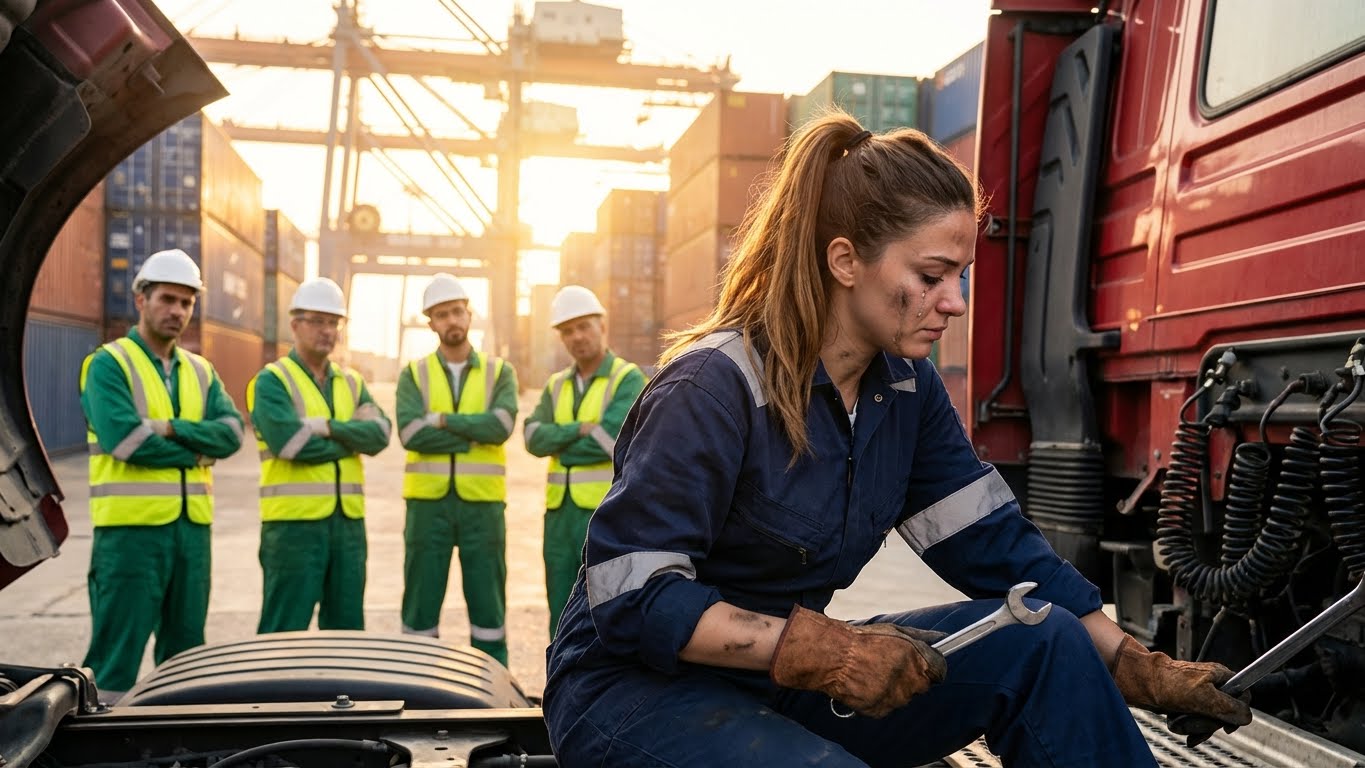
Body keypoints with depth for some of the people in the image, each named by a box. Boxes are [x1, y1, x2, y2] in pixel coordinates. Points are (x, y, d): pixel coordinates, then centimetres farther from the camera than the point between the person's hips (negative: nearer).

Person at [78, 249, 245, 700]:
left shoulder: (201, 372, 14)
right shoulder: (108, 365, -4)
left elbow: (231, 433, -1)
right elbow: (125, 439, -18)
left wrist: (173, 429, -15)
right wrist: (198, 449, -8)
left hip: (192, 527, 6)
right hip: (131, 528, -6)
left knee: (185, 649, 14)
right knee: (117, 650, -2)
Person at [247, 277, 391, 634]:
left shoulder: (351, 382, 14)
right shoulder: (272, 381, -4)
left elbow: (378, 434, -2)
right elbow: (289, 442, -19)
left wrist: (329, 427, -16)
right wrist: (351, 440, -6)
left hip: (348, 521, 6)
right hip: (294, 522, -6)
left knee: (347, 628, 13)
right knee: (285, 633, 1)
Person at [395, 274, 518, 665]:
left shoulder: (499, 372, 6)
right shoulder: (414, 374, 6)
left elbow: (501, 426, -12)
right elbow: (410, 433, -11)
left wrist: (443, 419, -12)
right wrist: (475, 434, -11)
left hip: (482, 501, 0)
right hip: (428, 501, 0)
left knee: (487, 599, 5)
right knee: (422, 598, 5)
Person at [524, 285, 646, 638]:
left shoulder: (629, 379, -5)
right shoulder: (557, 385, 13)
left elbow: (611, 439, -18)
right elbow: (534, 437, -1)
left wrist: (559, 445, -4)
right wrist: (580, 430, -15)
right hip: (561, 513, 6)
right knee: (563, 620, 12)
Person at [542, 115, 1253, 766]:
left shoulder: (905, 389, 0)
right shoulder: (717, 388, -23)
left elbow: (996, 545, 3)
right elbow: (629, 597, -24)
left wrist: (1140, 671, -2)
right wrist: (815, 648, -31)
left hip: (786, 681, 7)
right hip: (638, 691, -6)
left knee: (1044, 642, -11)